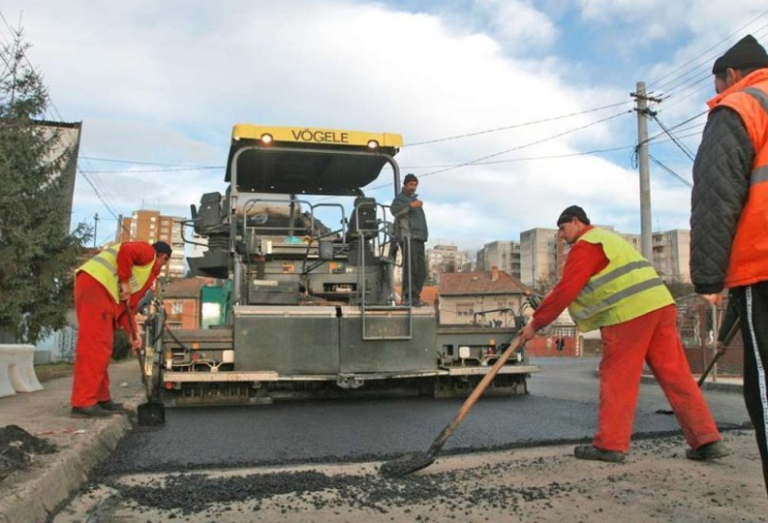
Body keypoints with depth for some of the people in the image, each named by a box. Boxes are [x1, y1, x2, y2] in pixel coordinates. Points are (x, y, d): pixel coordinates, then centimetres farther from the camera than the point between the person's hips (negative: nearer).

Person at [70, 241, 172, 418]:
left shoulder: (148, 272, 30)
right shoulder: (147, 251, 7)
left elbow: (127, 305, 25)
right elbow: (126, 251, -17)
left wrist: (134, 333, 14)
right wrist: (125, 282, -10)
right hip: (95, 284, -10)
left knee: (101, 348, 11)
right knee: (94, 346, -13)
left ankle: (101, 399, 16)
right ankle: (83, 403, -15)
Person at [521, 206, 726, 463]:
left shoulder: (585, 245, -2)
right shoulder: (607, 238, 29)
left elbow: (565, 291, -8)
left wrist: (536, 323, -1)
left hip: (629, 313, -9)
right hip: (659, 305, 9)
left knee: (617, 379, 0)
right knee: (676, 375, 8)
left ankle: (610, 444, 5)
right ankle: (707, 440, 8)